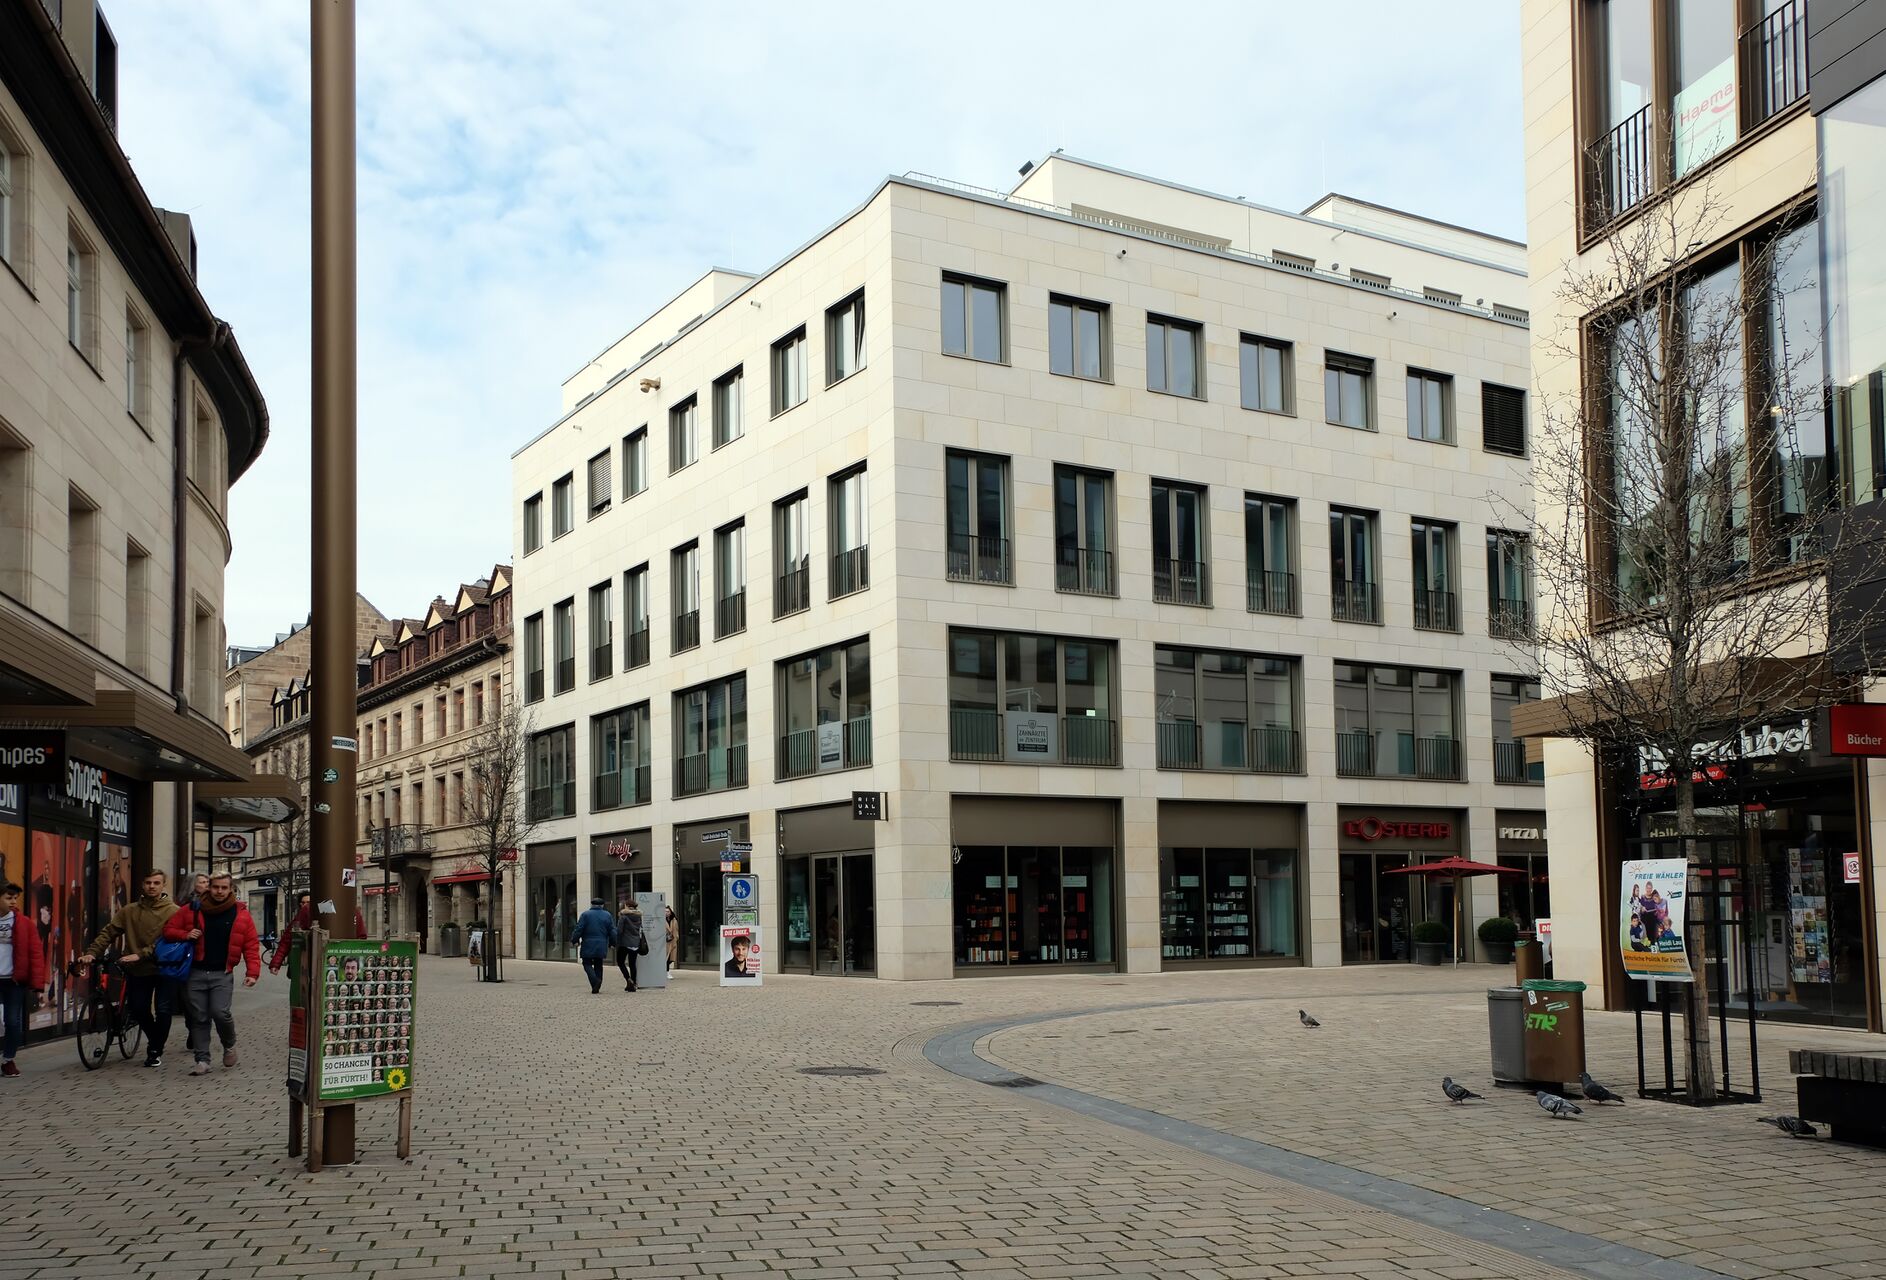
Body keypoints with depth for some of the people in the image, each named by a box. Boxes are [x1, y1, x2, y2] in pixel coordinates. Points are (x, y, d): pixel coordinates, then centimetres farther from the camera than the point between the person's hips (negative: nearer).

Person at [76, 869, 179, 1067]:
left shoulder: (173, 911, -5)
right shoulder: (129, 911, 7)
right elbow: (108, 933, 2)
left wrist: (141, 954, -24)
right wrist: (92, 953, -13)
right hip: (138, 971, 3)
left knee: (163, 1011, -6)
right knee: (138, 1010, 6)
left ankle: (155, 1050, 15)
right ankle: (154, 1039, 35)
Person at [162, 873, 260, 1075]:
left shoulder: (241, 914, 2)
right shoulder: (192, 910, 5)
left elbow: (251, 946, 2)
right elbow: (168, 929, 10)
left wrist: (253, 972, -8)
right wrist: (185, 935, -10)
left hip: (222, 974, -2)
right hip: (195, 973, 2)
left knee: (220, 1012, -15)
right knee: (199, 1018, 4)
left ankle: (229, 1045, 14)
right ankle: (202, 1060, 14)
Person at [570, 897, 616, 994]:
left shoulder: (585, 915, -3)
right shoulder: (607, 915, 6)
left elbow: (578, 929, -6)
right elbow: (613, 931, 7)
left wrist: (575, 940, 5)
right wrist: (612, 943, 17)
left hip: (588, 946, -3)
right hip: (601, 946, 3)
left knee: (587, 964, 4)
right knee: (598, 966, 11)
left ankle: (595, 980, -21)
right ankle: (596, 988, 9)